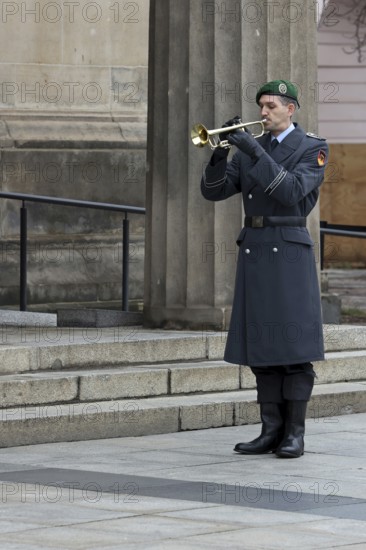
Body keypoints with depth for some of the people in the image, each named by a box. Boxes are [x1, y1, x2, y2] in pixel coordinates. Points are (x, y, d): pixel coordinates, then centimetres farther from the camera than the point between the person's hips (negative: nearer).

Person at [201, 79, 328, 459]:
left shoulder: (313, 149, -2)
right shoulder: (249, 150, 15)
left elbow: (291, 191, -18)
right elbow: (213, 190, 6)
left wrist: (253, 150, -23)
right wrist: (220, 153, -13)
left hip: (289, 252, -5)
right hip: (253, 253, 5)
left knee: (294, 344, -6)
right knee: (262, 347, 4)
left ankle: (295, 433, -3)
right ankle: (271, 431, 7)